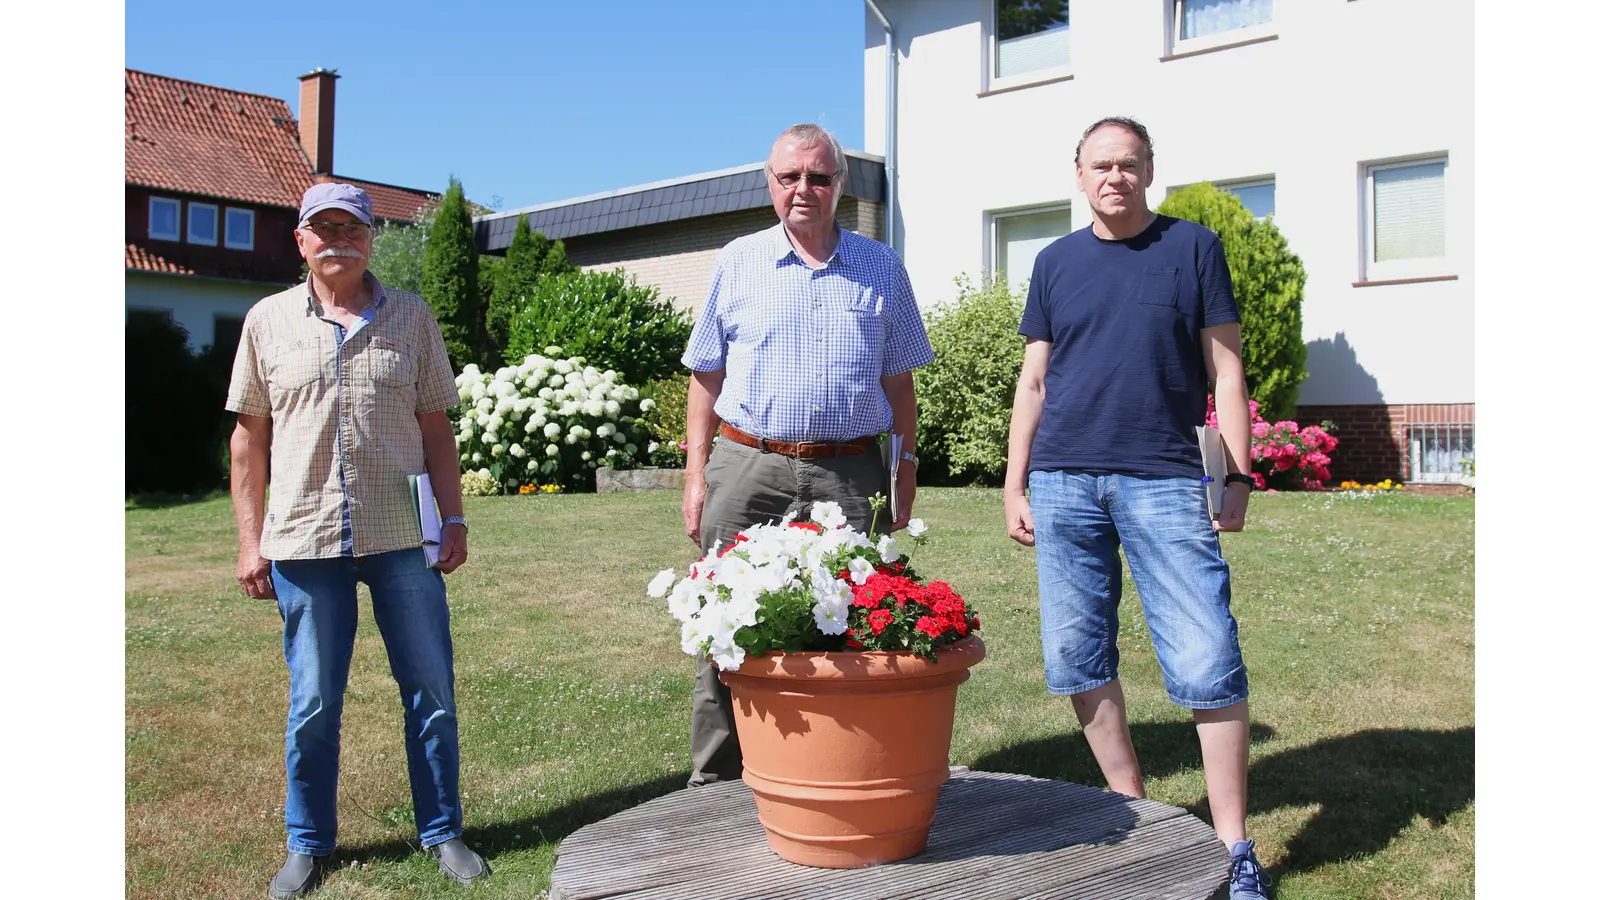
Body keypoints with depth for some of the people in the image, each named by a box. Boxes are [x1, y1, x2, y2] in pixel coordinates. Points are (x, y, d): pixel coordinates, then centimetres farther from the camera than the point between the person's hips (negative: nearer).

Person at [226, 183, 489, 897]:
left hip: (403, 536, 0)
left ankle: (442, 833, 22)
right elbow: (250, 436, 8)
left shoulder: (411, 318, 7)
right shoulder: (268, 321, 7)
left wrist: (454, 519, 3)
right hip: (303, 542, 0)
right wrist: (250, 540, 4)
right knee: (312, 703, 8)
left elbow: (436, 428, 8)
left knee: (431, 690, 6)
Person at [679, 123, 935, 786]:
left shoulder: (881, 269, 10)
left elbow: (898, 383, 14)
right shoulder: (737, 263, 9)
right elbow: (707, 378, 10)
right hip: (747, 468, 0)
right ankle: (716, 783, 16)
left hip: (847, 474, 0)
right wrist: (696, 475, 4)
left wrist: (906, 469, 8)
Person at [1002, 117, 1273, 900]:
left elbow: (1225, 368, 5)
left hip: (1165, 481, -3)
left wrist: (1238, 475, -3)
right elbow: (1033, 379, 14)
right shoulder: (1056, 262, 13)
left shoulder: (1193, 248, 7)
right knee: (1077, 658, 6)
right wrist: (1015, 484, 8)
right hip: (1064, 481, 3)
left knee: (1207, 661, -7)